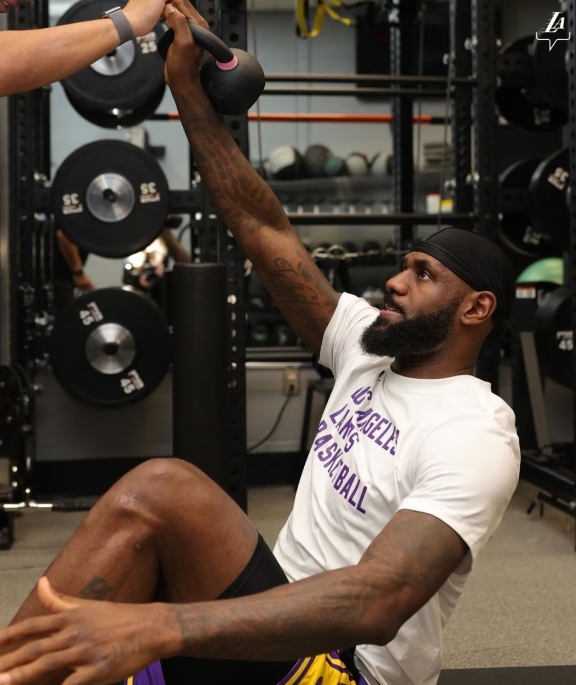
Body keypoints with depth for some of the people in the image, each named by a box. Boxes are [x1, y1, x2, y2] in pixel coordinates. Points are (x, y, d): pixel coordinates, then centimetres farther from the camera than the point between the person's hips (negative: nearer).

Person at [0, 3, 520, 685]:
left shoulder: (475, 434, -17)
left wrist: (160, 622, -44)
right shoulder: (372, 349, 9)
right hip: (284, 620, 8)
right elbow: (264, 230, 6)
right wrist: (187, 86, -1)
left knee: (157, 491, -28)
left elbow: (377, 603, -32)